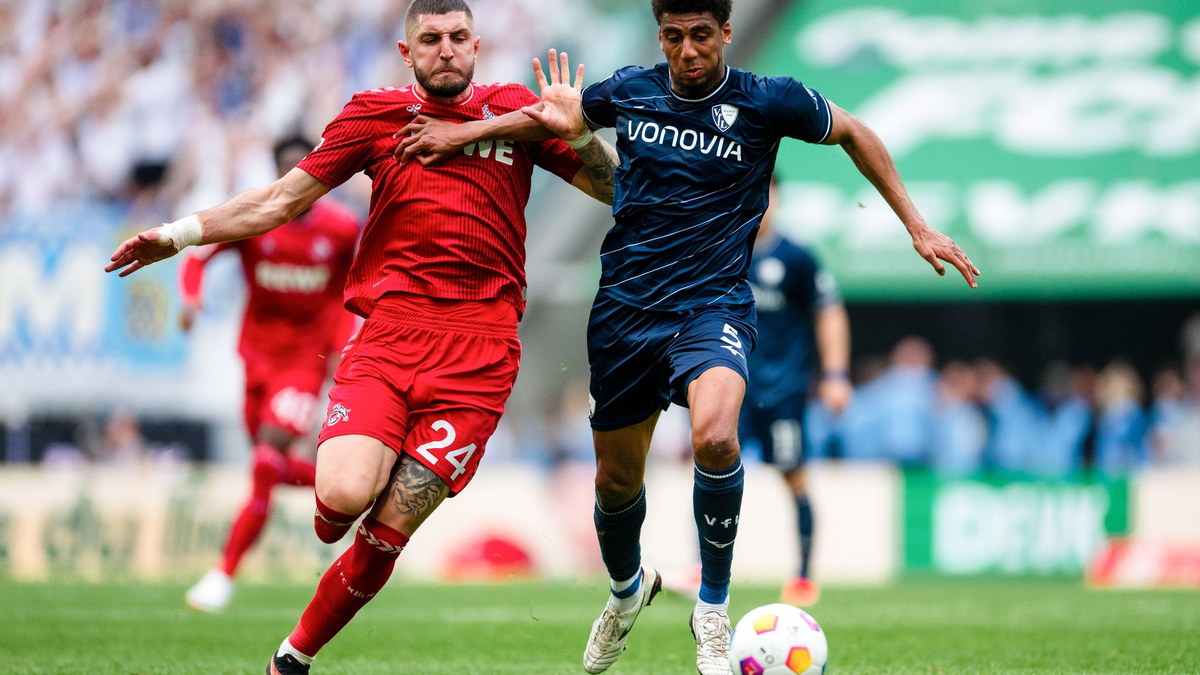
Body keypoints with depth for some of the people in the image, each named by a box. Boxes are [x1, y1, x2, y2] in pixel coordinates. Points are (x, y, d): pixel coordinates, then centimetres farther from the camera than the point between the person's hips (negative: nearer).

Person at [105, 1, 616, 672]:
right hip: (388, 333, 0)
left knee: (388, 531, -11)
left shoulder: (514, 112, 13)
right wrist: (180, 233, 9)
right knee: (345, 496, -24)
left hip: (478, 350, 0)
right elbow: (282, 200, 16)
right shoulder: (377, 114, 12)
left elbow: (615, 188, 16)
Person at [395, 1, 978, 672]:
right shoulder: (628, 91, 1)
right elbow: (559, 113, 23)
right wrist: (464, 132, 14)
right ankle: (627, 588, 47)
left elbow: (854, 133, 10)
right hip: (625, 307, 4)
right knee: (616, 477, 12)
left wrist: (917, 226, 10)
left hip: (714, 303, -3)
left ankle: (714, 610, -12)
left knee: (715, 436, -32)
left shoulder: (766, 101, -7)